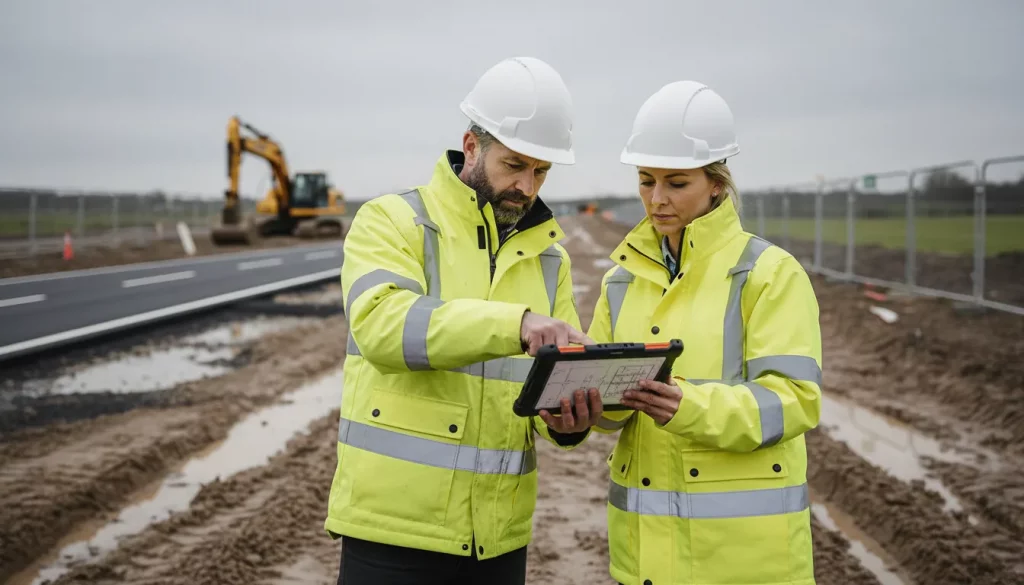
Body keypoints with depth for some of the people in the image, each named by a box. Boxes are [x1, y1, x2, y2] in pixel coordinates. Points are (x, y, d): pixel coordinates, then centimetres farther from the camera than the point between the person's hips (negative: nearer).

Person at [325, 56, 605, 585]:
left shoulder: (547, 256, 10)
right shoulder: (391, 221, -4)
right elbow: (383, 325, -23)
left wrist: (568, 421, -16)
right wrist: (515, 322, -35)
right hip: (396, 522, -4)